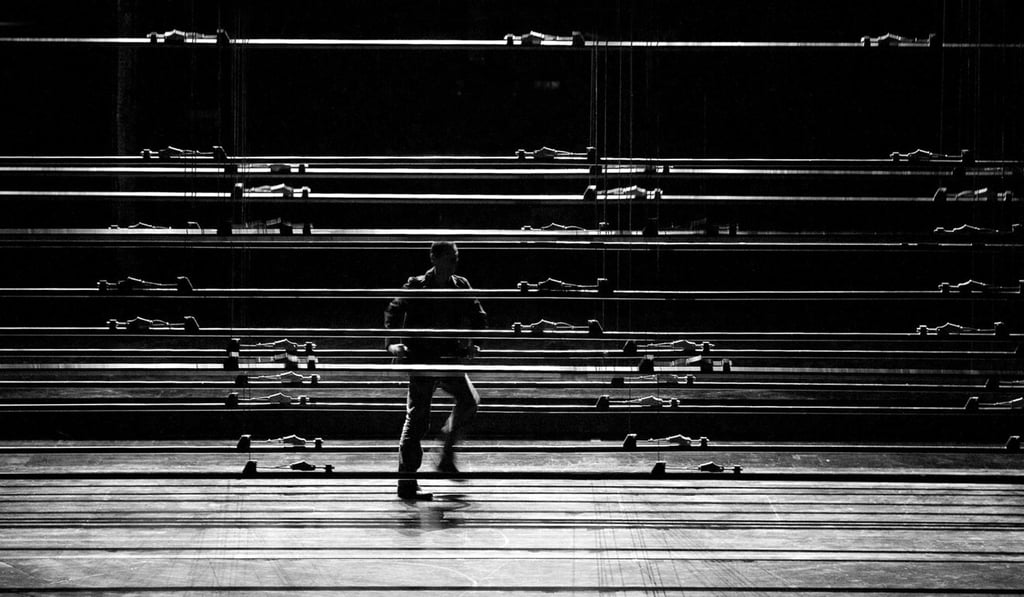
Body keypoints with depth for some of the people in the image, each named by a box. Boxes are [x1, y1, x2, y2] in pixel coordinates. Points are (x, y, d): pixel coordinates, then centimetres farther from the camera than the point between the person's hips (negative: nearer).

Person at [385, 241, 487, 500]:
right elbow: (394, 311, -15)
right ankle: (406, 483, 3)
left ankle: (447, 457, 11)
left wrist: (472, 343, -2)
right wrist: (392, 342, -29)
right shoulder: (416, 287, -7)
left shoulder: (460, 286, 6)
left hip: (449, 356, 5)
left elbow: (478, 316, 13)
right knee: (417, 419, -3)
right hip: (421, 358, -5)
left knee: (469, 400, -10)